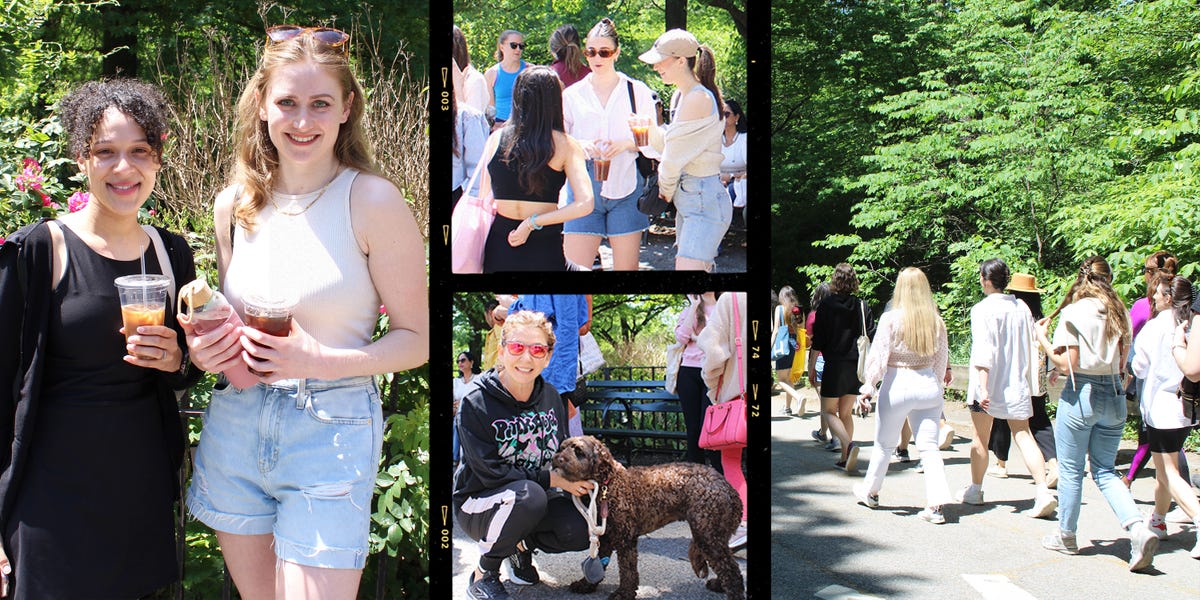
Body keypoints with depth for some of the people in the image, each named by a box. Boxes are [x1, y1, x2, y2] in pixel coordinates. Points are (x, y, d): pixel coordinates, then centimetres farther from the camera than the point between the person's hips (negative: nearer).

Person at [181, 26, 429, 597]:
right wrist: (207, 348, -2)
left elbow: (416, 338, -8)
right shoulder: (234, 205, 5)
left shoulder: (372, 201, -11)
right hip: (234, 423, 5)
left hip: (331, 432, -5)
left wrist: (318, 360, -21)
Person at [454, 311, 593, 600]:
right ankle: (484, 573, -12)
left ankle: (522, 544, 11)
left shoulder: (550, 396, 0)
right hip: (477, 502, -5)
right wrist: (552, 479, -25)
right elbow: (490, 473, -21)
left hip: (538, 496, 5)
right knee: (528, 495, -36)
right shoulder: (476, 404, -17)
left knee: (580, 531, -22)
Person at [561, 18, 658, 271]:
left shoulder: (637, 91, 8)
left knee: (627, 265, 0)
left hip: (625, 186, 0)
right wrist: (582, 147, -10)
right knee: (574, 265, -7)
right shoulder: (572, 95, 11)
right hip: (584, 187, 1)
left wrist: (626, 143, -13)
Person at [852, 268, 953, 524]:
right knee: (929, 447, 3)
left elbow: (878, 354, -13)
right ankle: (936, 505, -7)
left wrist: (868, 385, -12)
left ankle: (870, 491, 34)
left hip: (898, 385, -3)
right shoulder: (936, 321, 2)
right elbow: (942, 360, 10)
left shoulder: (891, 318, -9)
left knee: (884, 444, 15)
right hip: (928, 384, 3)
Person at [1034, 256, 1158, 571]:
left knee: (1071, 470, 10)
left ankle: (1066, 535, 22)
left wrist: (1043, 338, -3)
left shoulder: (1074, 313, -11)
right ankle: (1138, 528, -7)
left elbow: (1066, 365, -15)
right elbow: (1121, 362, 11)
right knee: (1105, 470, 12)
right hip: (1115, 395, 5)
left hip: (1081, 394, -5)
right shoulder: (1120, 314, 4)